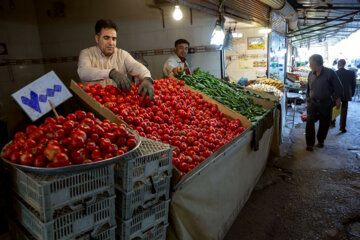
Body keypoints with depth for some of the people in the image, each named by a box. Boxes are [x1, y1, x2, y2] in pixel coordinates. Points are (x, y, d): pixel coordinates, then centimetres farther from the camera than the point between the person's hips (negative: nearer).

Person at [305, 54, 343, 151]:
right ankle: (310, 143, 1)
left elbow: (338, 87, -3)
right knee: (310, 122, -7)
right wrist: (307, 99, 15)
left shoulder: (330, 73, -10)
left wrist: (337, 100, -3)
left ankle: (321, 141, 29)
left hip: (325, 103, -2)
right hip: (312, 102, 2)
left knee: (324, 123, 9)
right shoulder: (311, 74, 3)